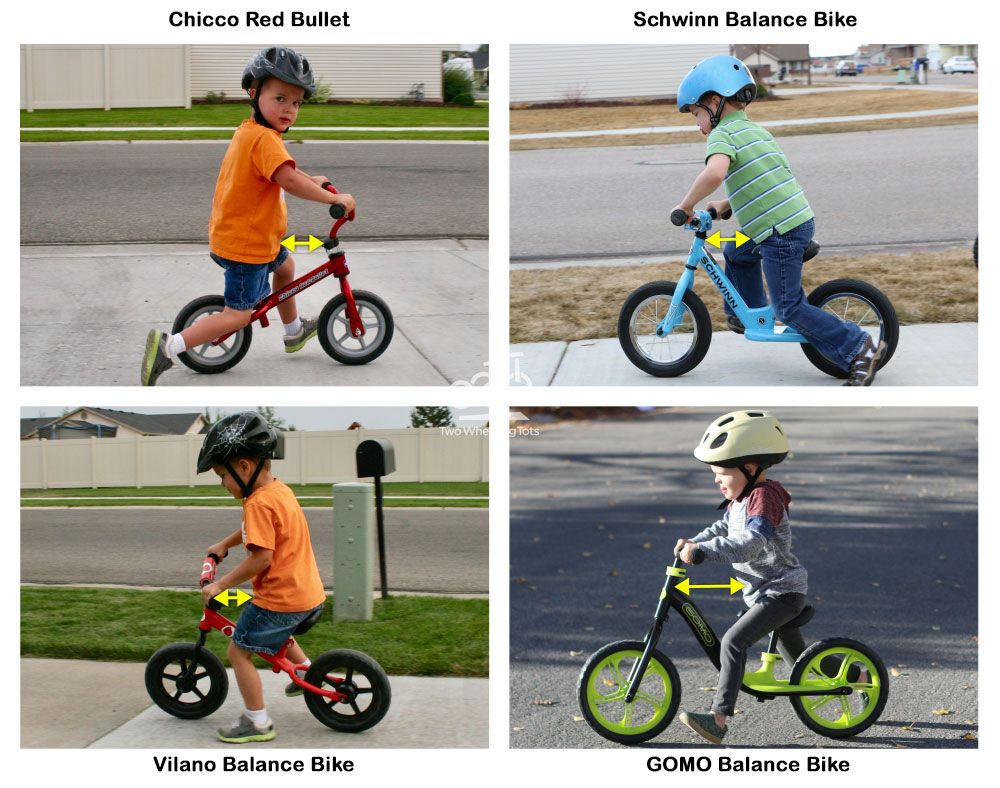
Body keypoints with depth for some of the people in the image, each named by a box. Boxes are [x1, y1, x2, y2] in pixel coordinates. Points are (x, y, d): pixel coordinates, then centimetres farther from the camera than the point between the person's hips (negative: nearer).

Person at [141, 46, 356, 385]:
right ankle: (168, 346, -8)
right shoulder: (264, 138, -25)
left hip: (233, 233, 10)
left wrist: (312, 180, 30)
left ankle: (294, 332, 49)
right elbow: (289, 181, -39)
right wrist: (335, 199, -32)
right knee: (238, 315, -4)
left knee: (285, 265, 31)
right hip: (246, 243, -10)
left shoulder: (248, 131, 7)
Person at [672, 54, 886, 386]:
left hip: (780, 232, -10)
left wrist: (686, 205, -20)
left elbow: (714, 172, -32)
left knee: (790, 308, -4)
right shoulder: (756, 131, 18)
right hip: (798, 219, 10)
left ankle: (859, 350, -5)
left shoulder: (723, 135, -11)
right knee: (736, 253, 30)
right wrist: (725, 205, 21)